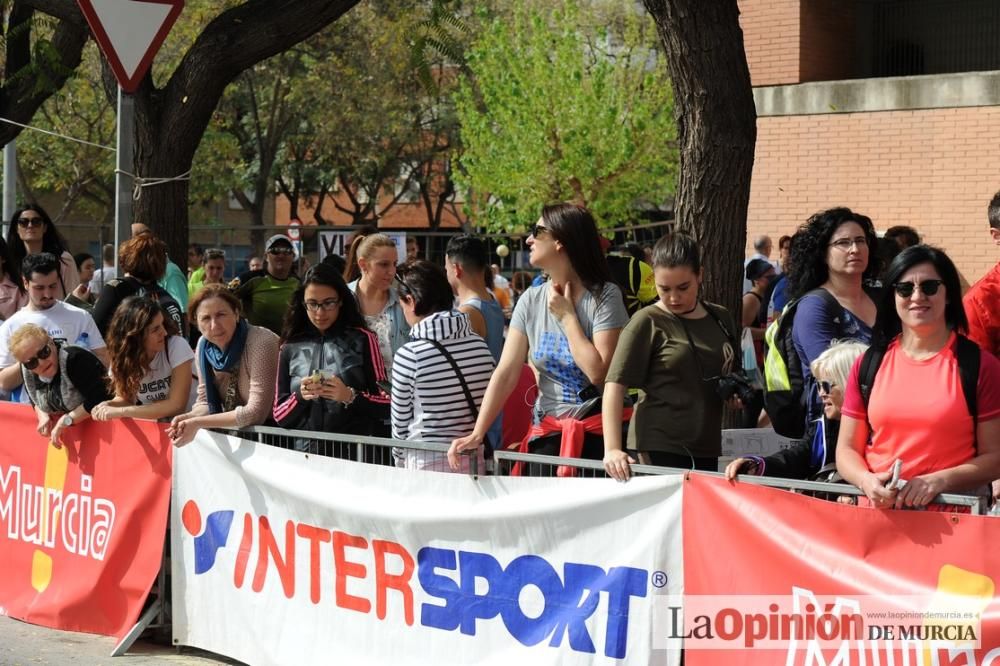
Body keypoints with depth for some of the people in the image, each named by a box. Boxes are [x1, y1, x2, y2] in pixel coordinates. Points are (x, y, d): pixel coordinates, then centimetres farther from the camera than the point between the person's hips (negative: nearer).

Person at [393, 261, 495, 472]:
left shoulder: (409, 354, -12)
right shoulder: (480, 345, 1)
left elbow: (400, 421, -2)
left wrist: (401, 463, 13)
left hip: (427, 463, -4)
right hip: (473, 458, 5)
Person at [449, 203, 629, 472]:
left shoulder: (604, 296, -10)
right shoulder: (532, 301, 5)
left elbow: (600, 373, -21)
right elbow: (505, 374, 0)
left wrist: (567, 316, -12)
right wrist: (477, 434, -9)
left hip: (595, 435, -4)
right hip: (546, 435, 4)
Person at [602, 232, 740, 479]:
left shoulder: (721, 318, 11)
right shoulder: (647, 322, -5)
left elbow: (734, 375, 26)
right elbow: (615, 386, -11)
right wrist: (612, 449, -21)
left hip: (706, 449, 5)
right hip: (658, 450, -5)